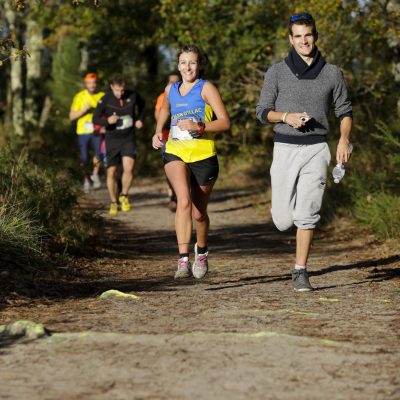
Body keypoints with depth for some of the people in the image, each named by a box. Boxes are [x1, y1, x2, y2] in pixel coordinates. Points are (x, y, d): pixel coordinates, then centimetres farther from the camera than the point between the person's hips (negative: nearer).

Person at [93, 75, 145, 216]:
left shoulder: (132, 96, -4)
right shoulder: (105, 100, -9)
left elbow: (141, 104, 20)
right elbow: (95, 119, -6)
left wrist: (139, 119, 9)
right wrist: (107, 120, -25)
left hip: (129, 138, 0)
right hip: (112, 139, 0)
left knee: (129, 168, -18)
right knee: (111, 172, 0)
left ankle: (124, 195, 7)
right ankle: (113, 203, 16)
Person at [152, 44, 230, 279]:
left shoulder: (206, 88, -2)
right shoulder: (171, 90, 13)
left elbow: (225, 122, -9)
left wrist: (200, 127, -23)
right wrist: (158, 132, 17)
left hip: (203, 155, -2)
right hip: (175, 152, 2)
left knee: (199, 213, 8)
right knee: (184, 200, -25)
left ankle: (201, 252, 39)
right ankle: (183, 260, -32)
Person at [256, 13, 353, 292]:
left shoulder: (332, 73, 6)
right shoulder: (277, 72, 3)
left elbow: (345, 110, 12)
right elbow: (263, 112, 6)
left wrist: (344, 139, -5)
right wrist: (287, 117, -14)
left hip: (316, 149, 0)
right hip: (285, 148, 0)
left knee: (307, 215, -11)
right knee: (283, 220, -2)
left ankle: (300, 272, -3)